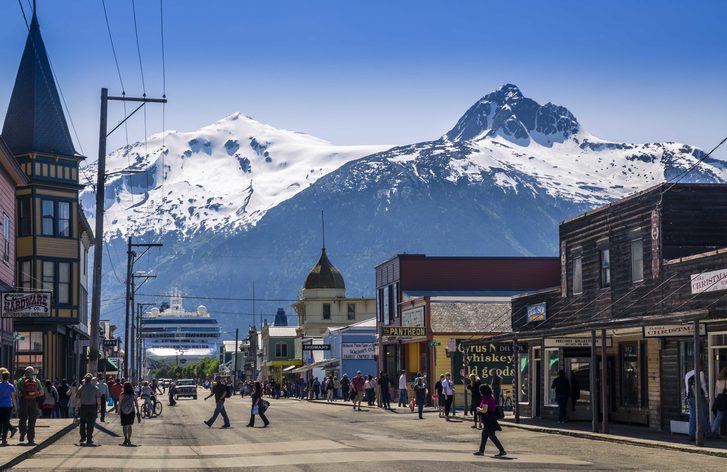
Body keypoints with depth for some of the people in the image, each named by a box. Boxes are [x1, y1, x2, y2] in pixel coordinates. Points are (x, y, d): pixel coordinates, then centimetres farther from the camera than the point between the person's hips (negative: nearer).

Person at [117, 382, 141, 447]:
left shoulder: (122, 395, -7)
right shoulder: (133, 395, -1)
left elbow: (119, 404, -8)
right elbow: (136, 404, 0)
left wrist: (118, 411, 1)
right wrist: (138, 412, 6)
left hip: (123, 412, -2)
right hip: (131, 412, 2)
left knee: (124, 426, 7)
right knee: (129, 426, 12)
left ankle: (126, 438, -10)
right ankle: (128, 440, 7)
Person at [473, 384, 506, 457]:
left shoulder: (485, 399, -18)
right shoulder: (491, 397, 11)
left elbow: (484, 410, -24)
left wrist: (478, 409, -3)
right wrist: (480, 410, 21)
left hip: (488, 420, -10)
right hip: (492, 418, 10)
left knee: (492, 436, -7)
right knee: (484, 434, 17)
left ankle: (502, 451, -8)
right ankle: (481, 451, 25)